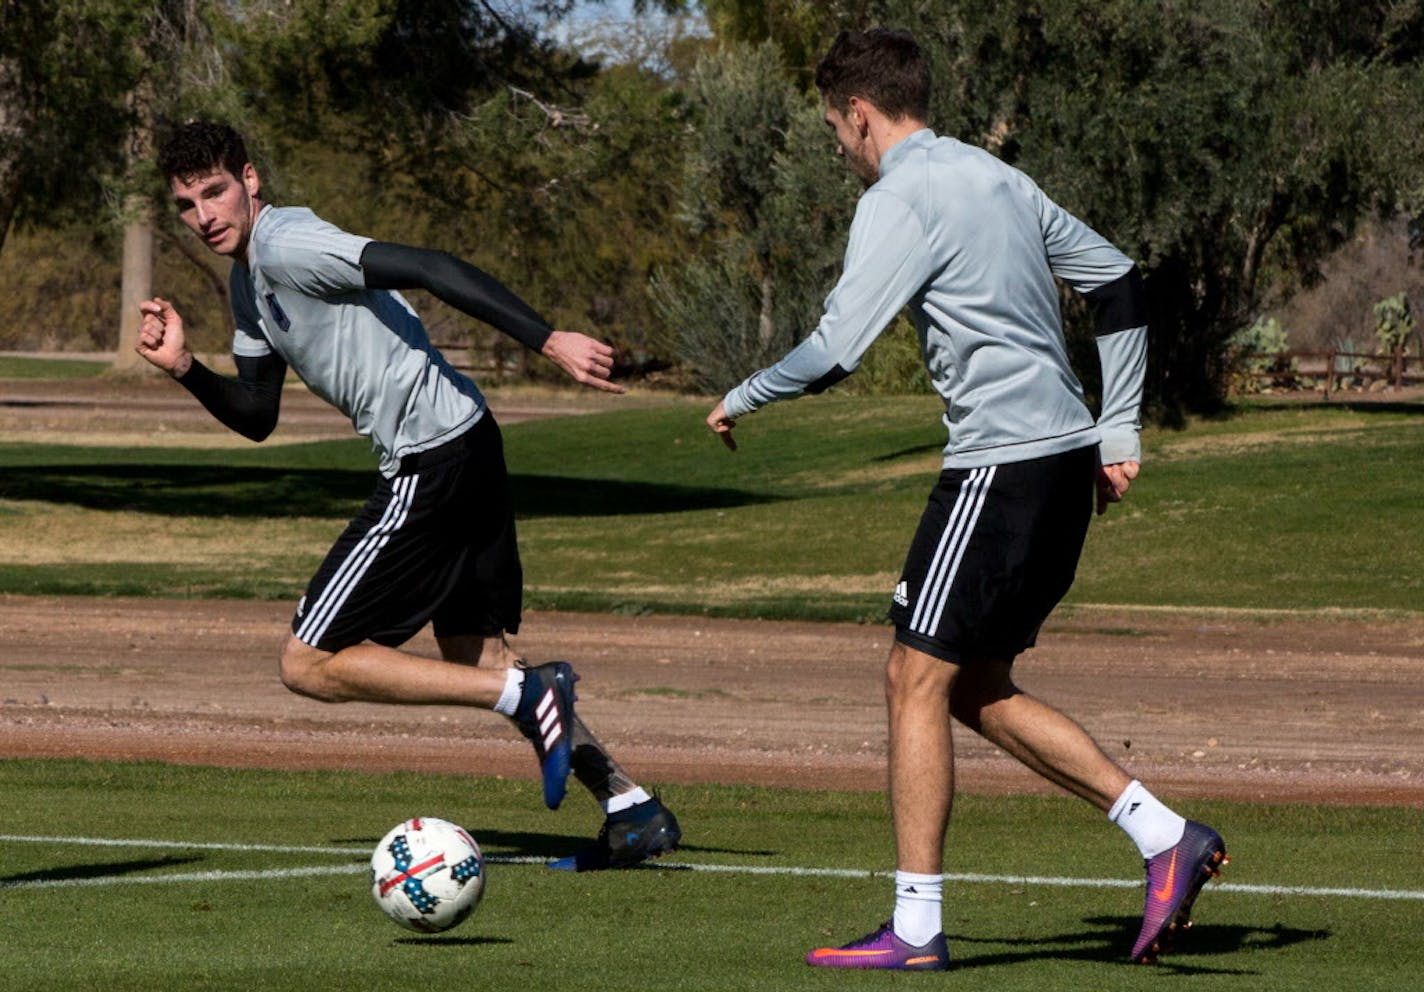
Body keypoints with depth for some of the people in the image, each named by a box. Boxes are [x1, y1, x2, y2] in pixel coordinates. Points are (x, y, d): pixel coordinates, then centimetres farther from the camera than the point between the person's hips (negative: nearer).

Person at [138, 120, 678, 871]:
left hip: (431, 464, -10)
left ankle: (528, 694, -11)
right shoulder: (250, 280, 17)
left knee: (310, 666, -4)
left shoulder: (285, 244, -14)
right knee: (472, 656, 22)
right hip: (467, 444, 10)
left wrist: (549, 342, -30)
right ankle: (633, 812, 19)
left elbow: (428, 270, -23)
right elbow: (256, 415, 22)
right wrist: (184, 368, 4)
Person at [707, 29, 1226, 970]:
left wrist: (742, 398, 2)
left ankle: (916, 927, 0)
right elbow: (1122, 287, 20)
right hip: (1065, 463, 9)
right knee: (979, 689, 15)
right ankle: (1167, 836, 7)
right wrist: (1119, 433, 20)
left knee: (917, 680, -1)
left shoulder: (900, 200, -10)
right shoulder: (998, 179, 17)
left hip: (999, 461, -9)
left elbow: (834, 353, -16)